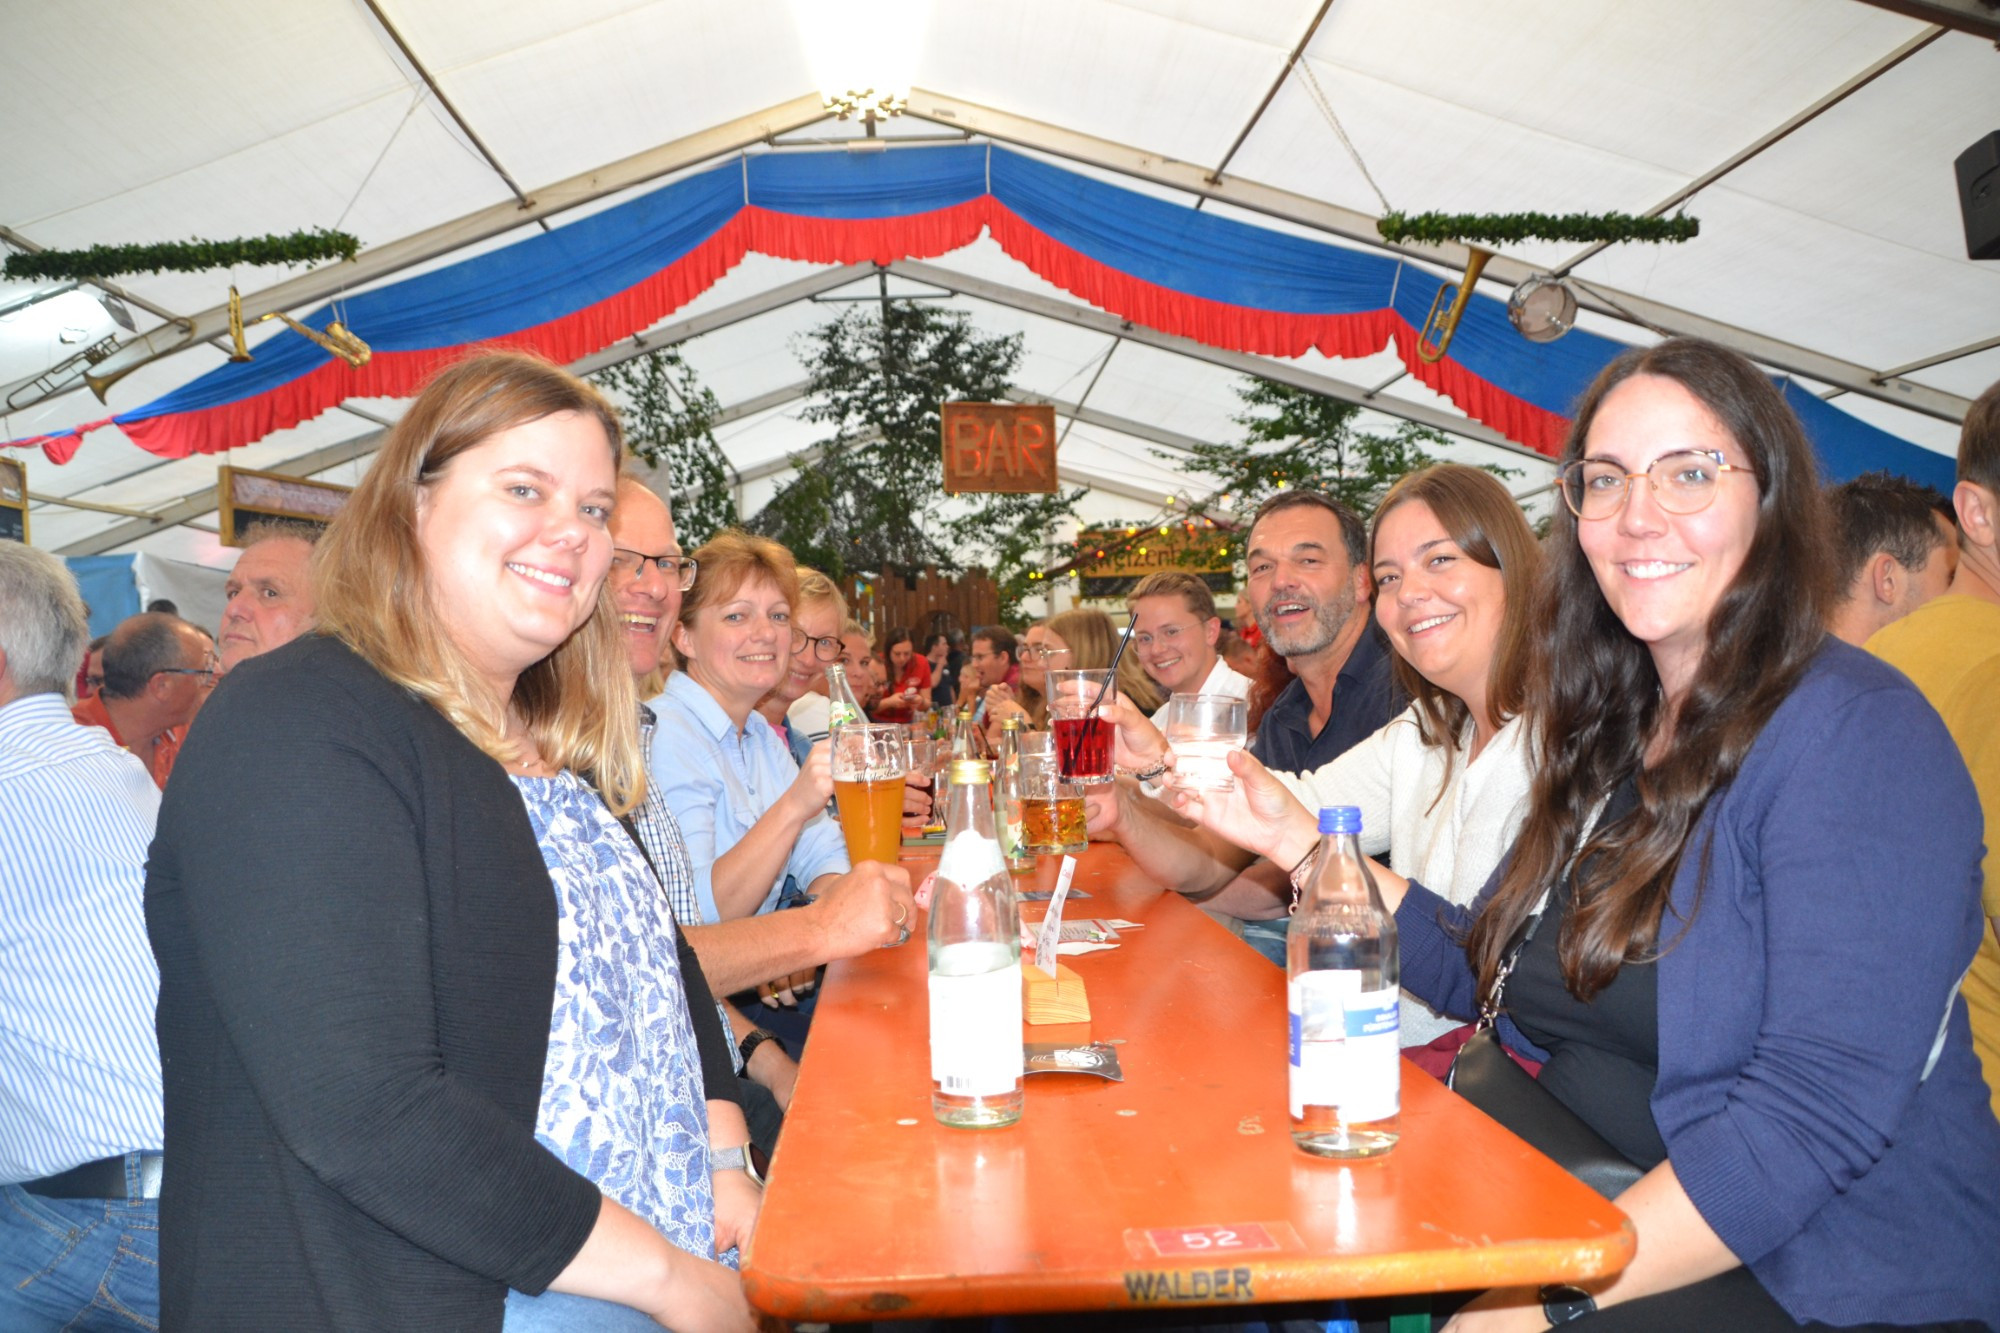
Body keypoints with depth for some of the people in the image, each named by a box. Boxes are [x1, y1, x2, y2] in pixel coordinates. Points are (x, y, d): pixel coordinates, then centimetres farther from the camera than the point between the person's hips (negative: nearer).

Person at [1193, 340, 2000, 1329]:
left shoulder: (1857, 736, -16)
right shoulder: (1611, 734, 8)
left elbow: (1817, 1114, -24)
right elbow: (1486, 971, 10)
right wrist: (1293, 837, 4)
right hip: (1583, 1225, 6)